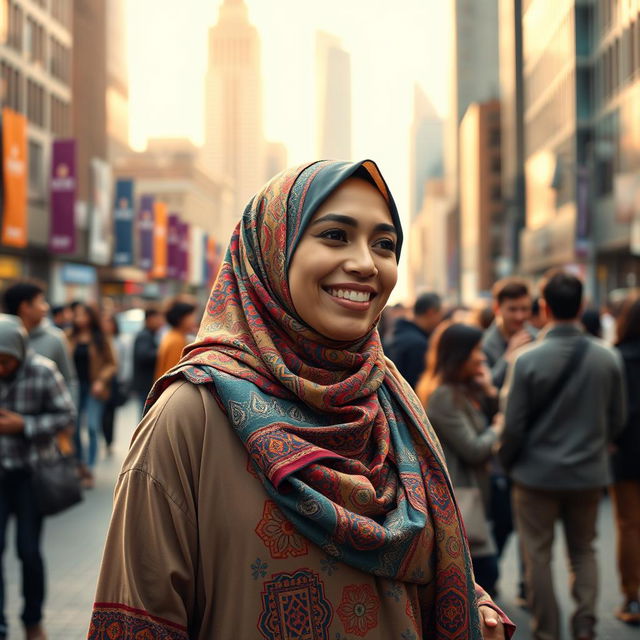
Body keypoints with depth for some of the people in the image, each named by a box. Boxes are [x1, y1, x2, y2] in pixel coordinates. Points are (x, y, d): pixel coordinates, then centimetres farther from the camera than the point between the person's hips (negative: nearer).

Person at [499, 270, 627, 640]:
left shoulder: (527, 360, -16)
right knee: (584, 551, 19)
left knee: (539, 555, 11)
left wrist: (507, 461, 7)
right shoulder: (608, 359, -7)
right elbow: (617, 420, 3)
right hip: (589, 473, 3)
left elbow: (514, 425, -11)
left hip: (537, 473, -2)